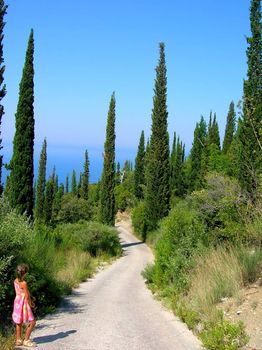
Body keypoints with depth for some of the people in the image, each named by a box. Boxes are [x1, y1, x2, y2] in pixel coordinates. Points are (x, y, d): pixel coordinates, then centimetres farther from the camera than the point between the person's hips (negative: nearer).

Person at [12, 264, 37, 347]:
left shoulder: (15, 281, 1)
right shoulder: (24, 283, -23)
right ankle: (26, 340, 6)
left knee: (19, 322, 18)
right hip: (23, 304, -9)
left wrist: (30, 300, 7)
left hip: (17, 302, 9)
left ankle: (18, 340, 27)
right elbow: (27, 296, -18)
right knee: (32, 322, 2)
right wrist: (30, 304, -1)